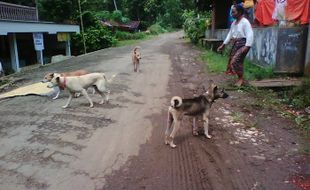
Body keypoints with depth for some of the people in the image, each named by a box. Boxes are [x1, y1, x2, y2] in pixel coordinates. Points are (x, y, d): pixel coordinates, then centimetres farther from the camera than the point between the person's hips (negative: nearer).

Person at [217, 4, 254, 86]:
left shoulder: (245, 22, -13)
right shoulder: (234, 23, 13)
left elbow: (250, 35, -20)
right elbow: (230, 34, 20)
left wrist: (247, 47, -30)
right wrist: (223, 45, 19)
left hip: (243, 44, -9)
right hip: (235, 44, 9)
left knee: (236, 60, -18)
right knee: (232, 60, 6)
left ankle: (241, 79, -5)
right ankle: (240, 78, 16)